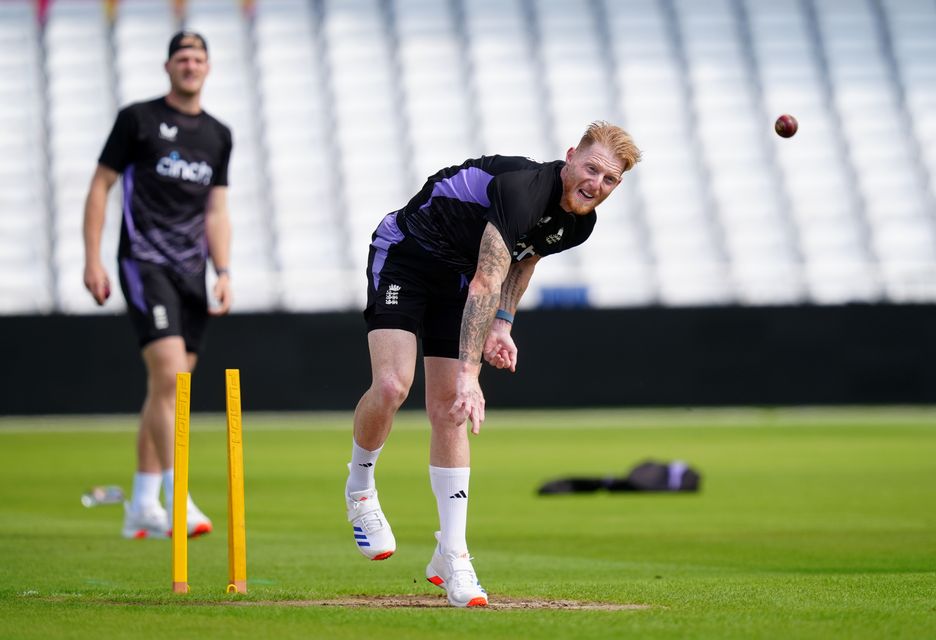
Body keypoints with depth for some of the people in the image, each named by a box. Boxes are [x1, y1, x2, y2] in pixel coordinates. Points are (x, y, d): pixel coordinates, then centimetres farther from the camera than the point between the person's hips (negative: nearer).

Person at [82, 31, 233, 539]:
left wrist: (223, 273, 6)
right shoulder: (137, 119, 0)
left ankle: (142, 507, 14)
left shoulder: (218, 136, 14)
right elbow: (100, 186, 1)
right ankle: (176, 499, -22)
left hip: (192, 272, 6)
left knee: (166, 391, 7)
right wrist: (92, 260, -6)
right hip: (145, 264, -5)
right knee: (169, 375, -20)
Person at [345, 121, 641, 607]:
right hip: (404, 254, -7)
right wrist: (468, 373, -44)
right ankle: (359, 488, 5)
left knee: (449, 413, 0)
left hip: (457, 274, 7)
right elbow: (485, 284, -39)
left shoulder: (578, 223, -6)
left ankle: (451, 554, 3)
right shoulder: (523, 190, -33)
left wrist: (503, 324, 5)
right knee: (392, 385, -24)